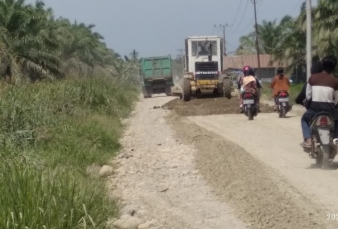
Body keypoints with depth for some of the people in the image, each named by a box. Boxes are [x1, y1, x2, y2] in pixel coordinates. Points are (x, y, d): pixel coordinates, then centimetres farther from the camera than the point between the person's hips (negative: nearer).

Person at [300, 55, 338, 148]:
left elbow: (308, 95, 8)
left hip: (315, 108, 0)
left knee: (304, 118, 32)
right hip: (329, 109, 0)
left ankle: (308, 140, 12)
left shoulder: (312, 78, 3)